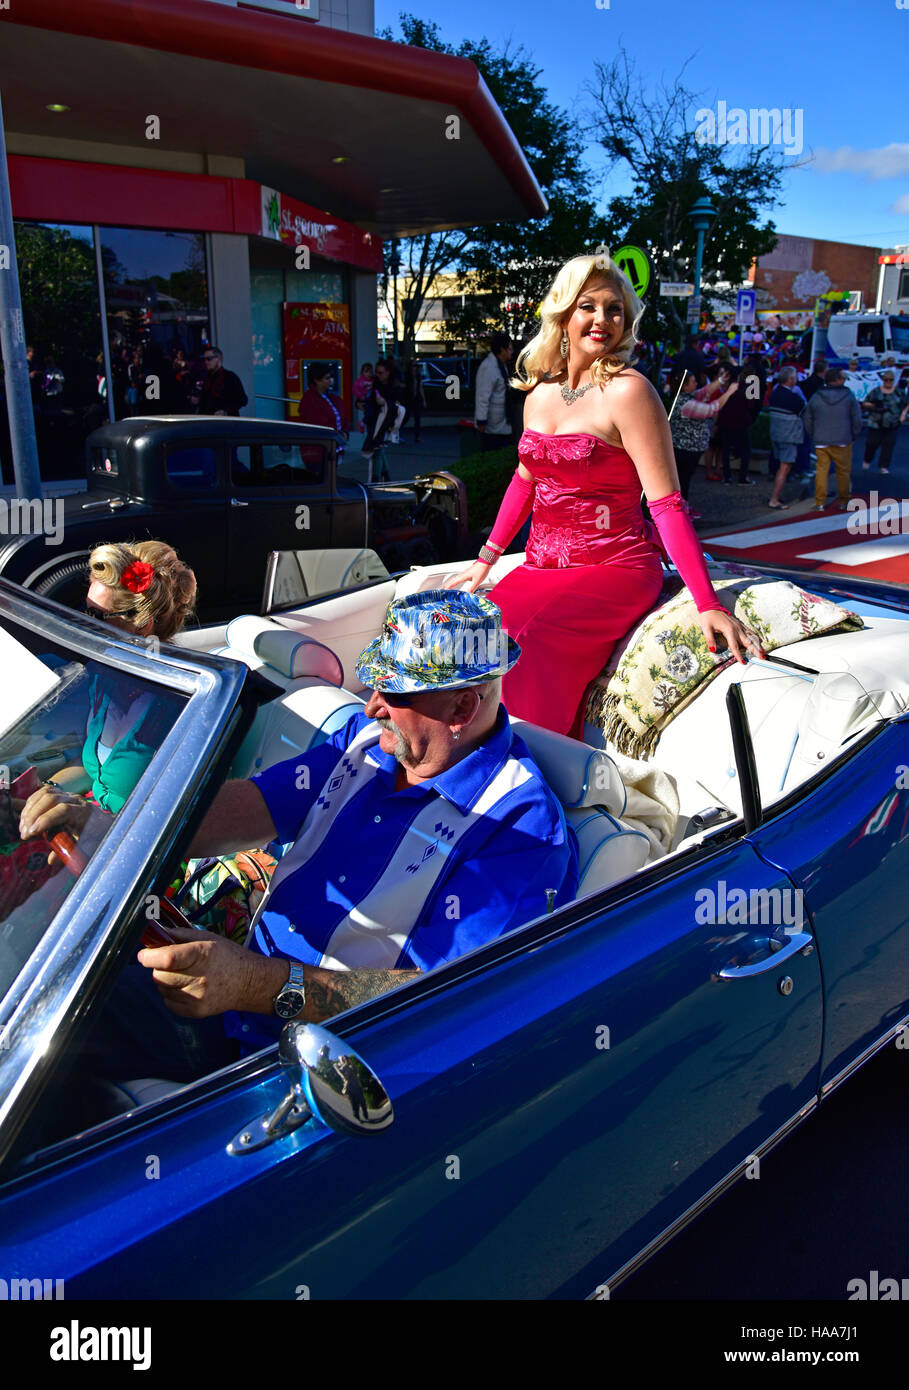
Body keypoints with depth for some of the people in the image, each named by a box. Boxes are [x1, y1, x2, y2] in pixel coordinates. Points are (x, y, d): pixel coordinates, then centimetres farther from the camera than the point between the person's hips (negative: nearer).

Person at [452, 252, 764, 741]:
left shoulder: (627, 391, -10)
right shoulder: (540, 392, 10)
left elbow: (666, 503, -15)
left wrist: (708, 605, -22)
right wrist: (487, 559, 20)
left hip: (613, 570, -6)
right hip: (542, 566, 6)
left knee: (519, 634, -29)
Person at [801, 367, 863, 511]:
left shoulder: (816, 397, 1)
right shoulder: (849, 397, -5)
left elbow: (807, 420, 7)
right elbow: (857, 420, -2)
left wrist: (814, 436, 16)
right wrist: (853, 437, 12)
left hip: (821, 442, 2)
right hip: (842, 442, -2)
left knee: (822, 470, 6)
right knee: (844, 471, 10)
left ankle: (820, 502, 2)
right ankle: (843, 500, 17)